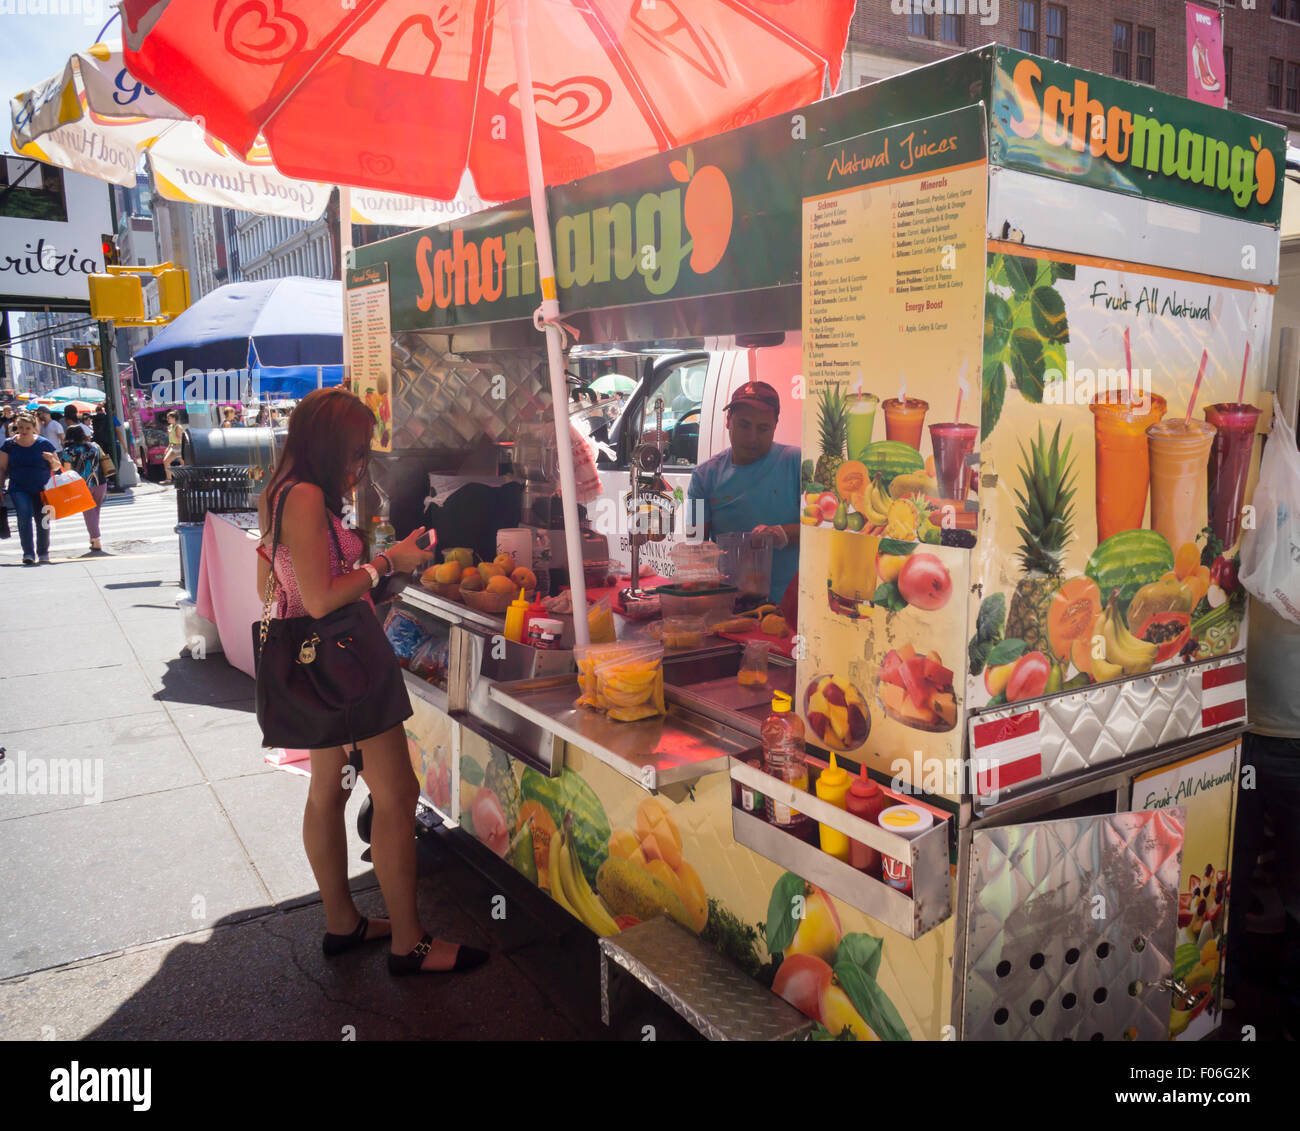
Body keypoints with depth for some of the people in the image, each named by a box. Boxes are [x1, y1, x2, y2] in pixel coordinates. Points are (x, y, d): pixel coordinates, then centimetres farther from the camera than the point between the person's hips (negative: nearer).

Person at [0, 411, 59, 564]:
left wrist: (52, 460, -14)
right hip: (19, 489, 0)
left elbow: (57, 467, 7)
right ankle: (28, 553, -19)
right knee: (24, 515, -20)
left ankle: (43, 553, 21)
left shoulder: (44, 444, 0)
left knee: (42, 520, 4)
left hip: (42, 489, 0)